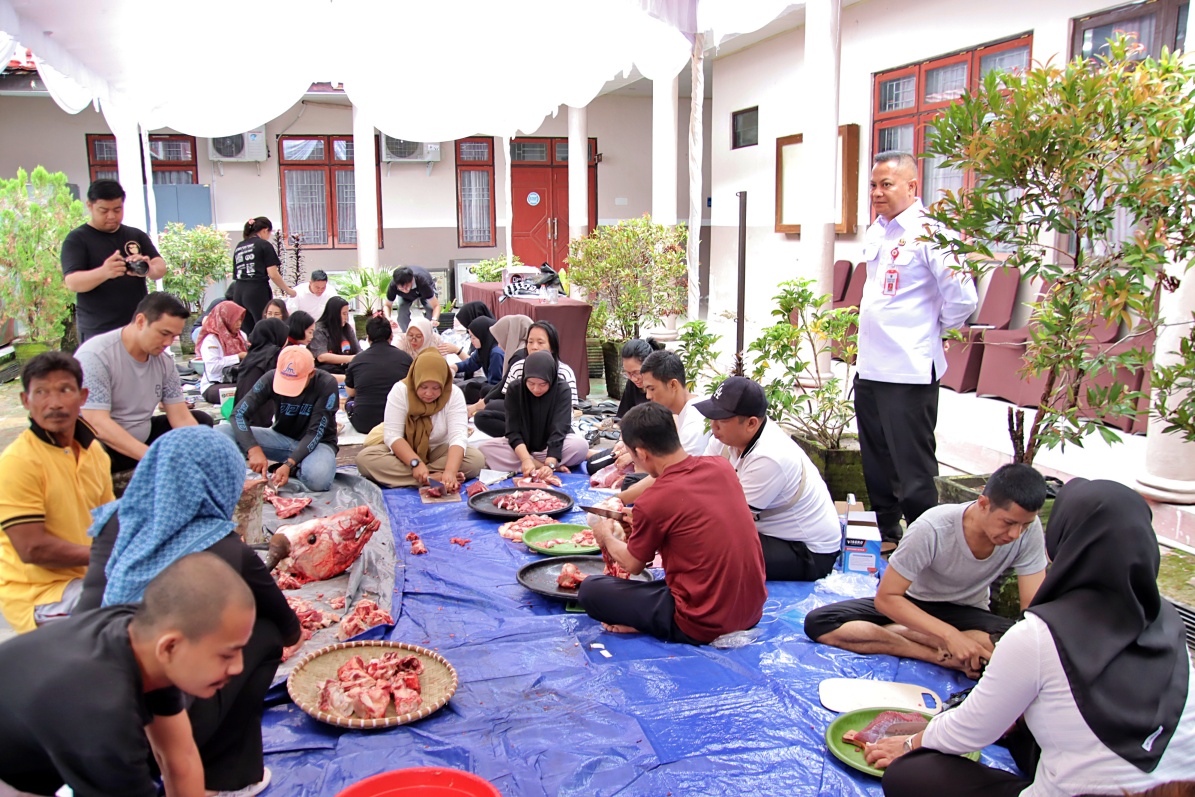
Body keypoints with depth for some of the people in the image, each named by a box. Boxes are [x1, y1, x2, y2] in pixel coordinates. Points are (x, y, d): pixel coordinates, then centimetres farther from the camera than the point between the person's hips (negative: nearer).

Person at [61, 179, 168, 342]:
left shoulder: (136, 236, 13)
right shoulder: (77, 239, 0)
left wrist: (147, 269, -23)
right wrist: (104, 272, -32)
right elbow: (72, 282, -11)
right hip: (97, 331, -4)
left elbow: (161, 268, 3)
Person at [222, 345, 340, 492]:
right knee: (222, 433, -19)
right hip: (281, 438, 3)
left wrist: (289, 464, -33)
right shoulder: (271, 378, -13)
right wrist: (254, 450, -32)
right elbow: (239, 414, -16)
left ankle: (295, 470, -2)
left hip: (317, 443, -3)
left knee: (317, 479, -39)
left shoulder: (327, 384, -21)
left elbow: (315, 433, -21)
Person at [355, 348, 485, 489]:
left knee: (477, 459, -27)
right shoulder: (400, 390, -18)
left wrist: (450, 472, -45)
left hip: (437, 451, 0)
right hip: (402, 451, 0)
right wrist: (416, 463, -38)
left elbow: (458, 436, -27)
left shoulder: (454, 394, -17)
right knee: (365, 458, -30)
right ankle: (435, 478, -34)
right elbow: (392, 435, -22)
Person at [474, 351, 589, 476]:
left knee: (580, 445, -33)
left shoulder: (562, 390, -19)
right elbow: (513, 431, -18)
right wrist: (526, 459, -36)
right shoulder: (514, 390, -14)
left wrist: (550, 464, -42)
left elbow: (559, 430, -27)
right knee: (484, 447, -27)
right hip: (522, 446, 3)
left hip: (555, 445, -2)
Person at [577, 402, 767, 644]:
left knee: (590, 589, 1)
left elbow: (633, 565, 2)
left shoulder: (652, 504, -18)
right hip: (753, 612, 6)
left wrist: (606, 537, 22)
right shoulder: (721, 467, 0)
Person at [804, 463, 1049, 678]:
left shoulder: (1028, 529, -21)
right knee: (818, 623, -25)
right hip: (913, 605, 0)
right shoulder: (933, 529, -29)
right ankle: (942, 657, -27)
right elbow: (885, 598, -25)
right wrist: (949, 635, -37)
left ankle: (897, 632, -21)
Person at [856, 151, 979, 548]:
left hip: (909, 371, -9)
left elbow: (963, 298, -16)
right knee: (876, 463, 19)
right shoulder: (876, 232, 12)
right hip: (869, 367, 9)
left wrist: (933, 329, -1)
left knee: (912, 470, 0)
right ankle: (886, 537, 34)